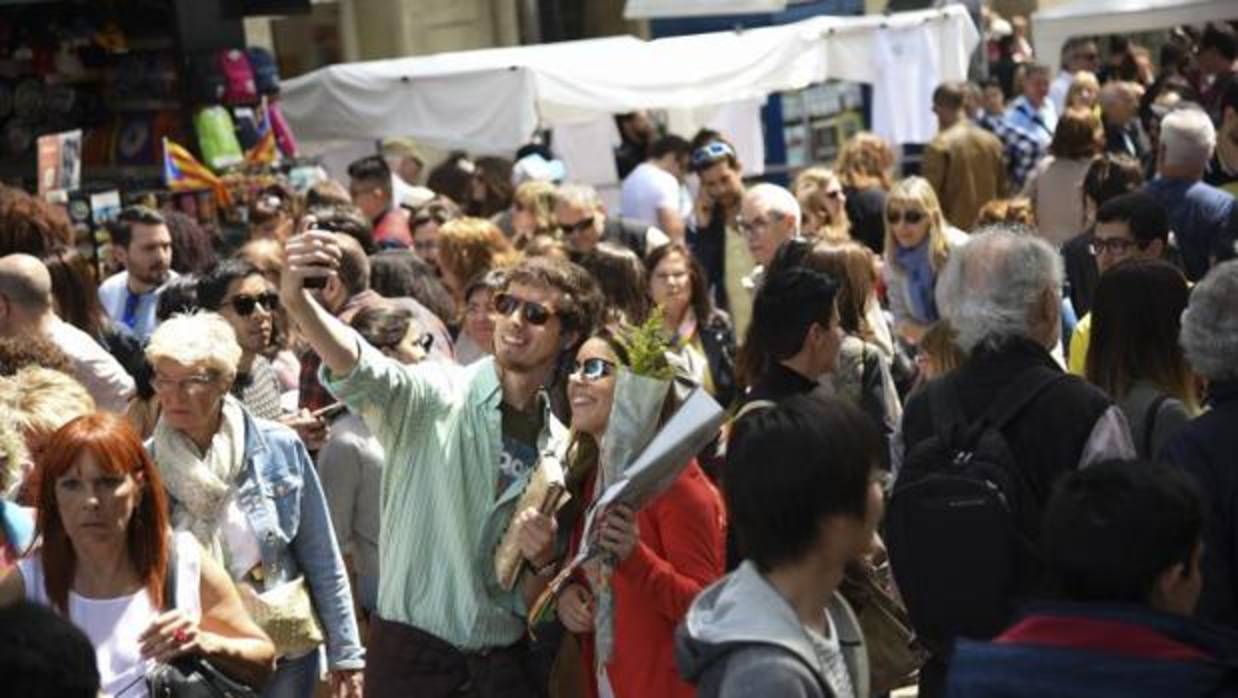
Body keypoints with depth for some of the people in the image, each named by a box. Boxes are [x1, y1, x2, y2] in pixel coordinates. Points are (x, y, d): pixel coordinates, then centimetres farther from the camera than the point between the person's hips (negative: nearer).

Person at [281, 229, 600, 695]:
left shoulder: (562, 448, 7)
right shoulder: (437, 397, -5)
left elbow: (533, 598, 12)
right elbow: (360, 372, -28)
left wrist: (542, 560, -11)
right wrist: (296, 300, -45)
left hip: (505, 657, 3)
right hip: (414, 648, -3)